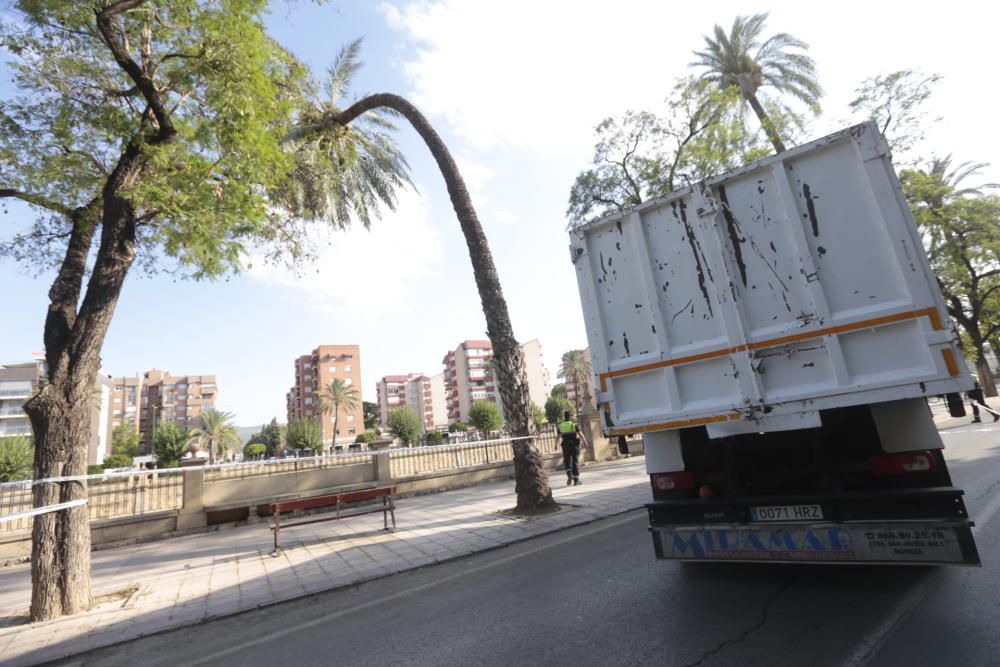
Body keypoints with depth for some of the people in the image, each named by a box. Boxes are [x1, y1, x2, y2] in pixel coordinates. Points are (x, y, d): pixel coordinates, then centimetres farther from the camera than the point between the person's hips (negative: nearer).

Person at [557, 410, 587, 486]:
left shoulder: (560, 425, 4)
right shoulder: (574, 424, -4)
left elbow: (558, 436, 4)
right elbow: (580, 434, -8)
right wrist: (584, 441, 5)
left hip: (565, 445, 2)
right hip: (574, 445, -2)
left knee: (567, 461, 10)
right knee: (575, 462, 5)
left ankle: (569, 475, -12)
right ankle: (576, 479, 7)